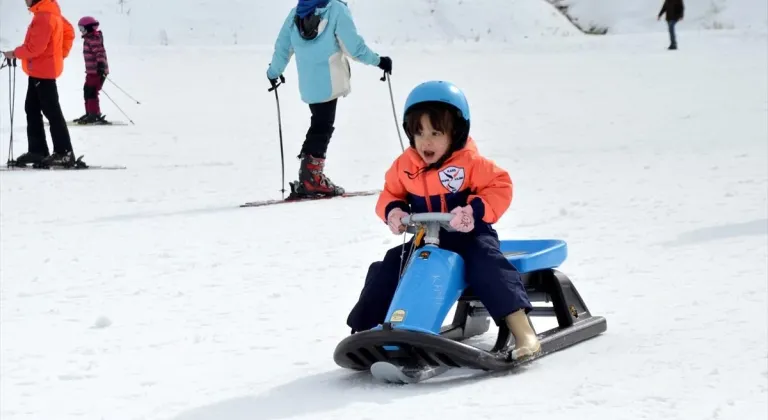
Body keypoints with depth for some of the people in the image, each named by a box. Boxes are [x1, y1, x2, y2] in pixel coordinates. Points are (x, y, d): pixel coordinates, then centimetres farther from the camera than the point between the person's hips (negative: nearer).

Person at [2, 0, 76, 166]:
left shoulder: (43, 17, -19)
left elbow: (35, 47, -23)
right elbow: (69, 32, 22)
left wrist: (15, 53, -9)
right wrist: (61, 53, 18)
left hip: (42, 71, -10)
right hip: (39, 70, 10)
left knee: (51, 112, -6)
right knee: (32, 109, 12)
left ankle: (64, 153, -3)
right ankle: (37, 150, 15)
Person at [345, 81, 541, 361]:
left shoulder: (470, 162, -14)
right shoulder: (404, 166, -1)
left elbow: (501, 188, -13)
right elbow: (390, 194, 13)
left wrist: (475, 211, -28)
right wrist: (393, 211, -10)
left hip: (470, 236, -5)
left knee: (486, 265, -32)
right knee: (386, 270, -7)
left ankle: (523, 331, -34)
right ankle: (363, 331, 5)